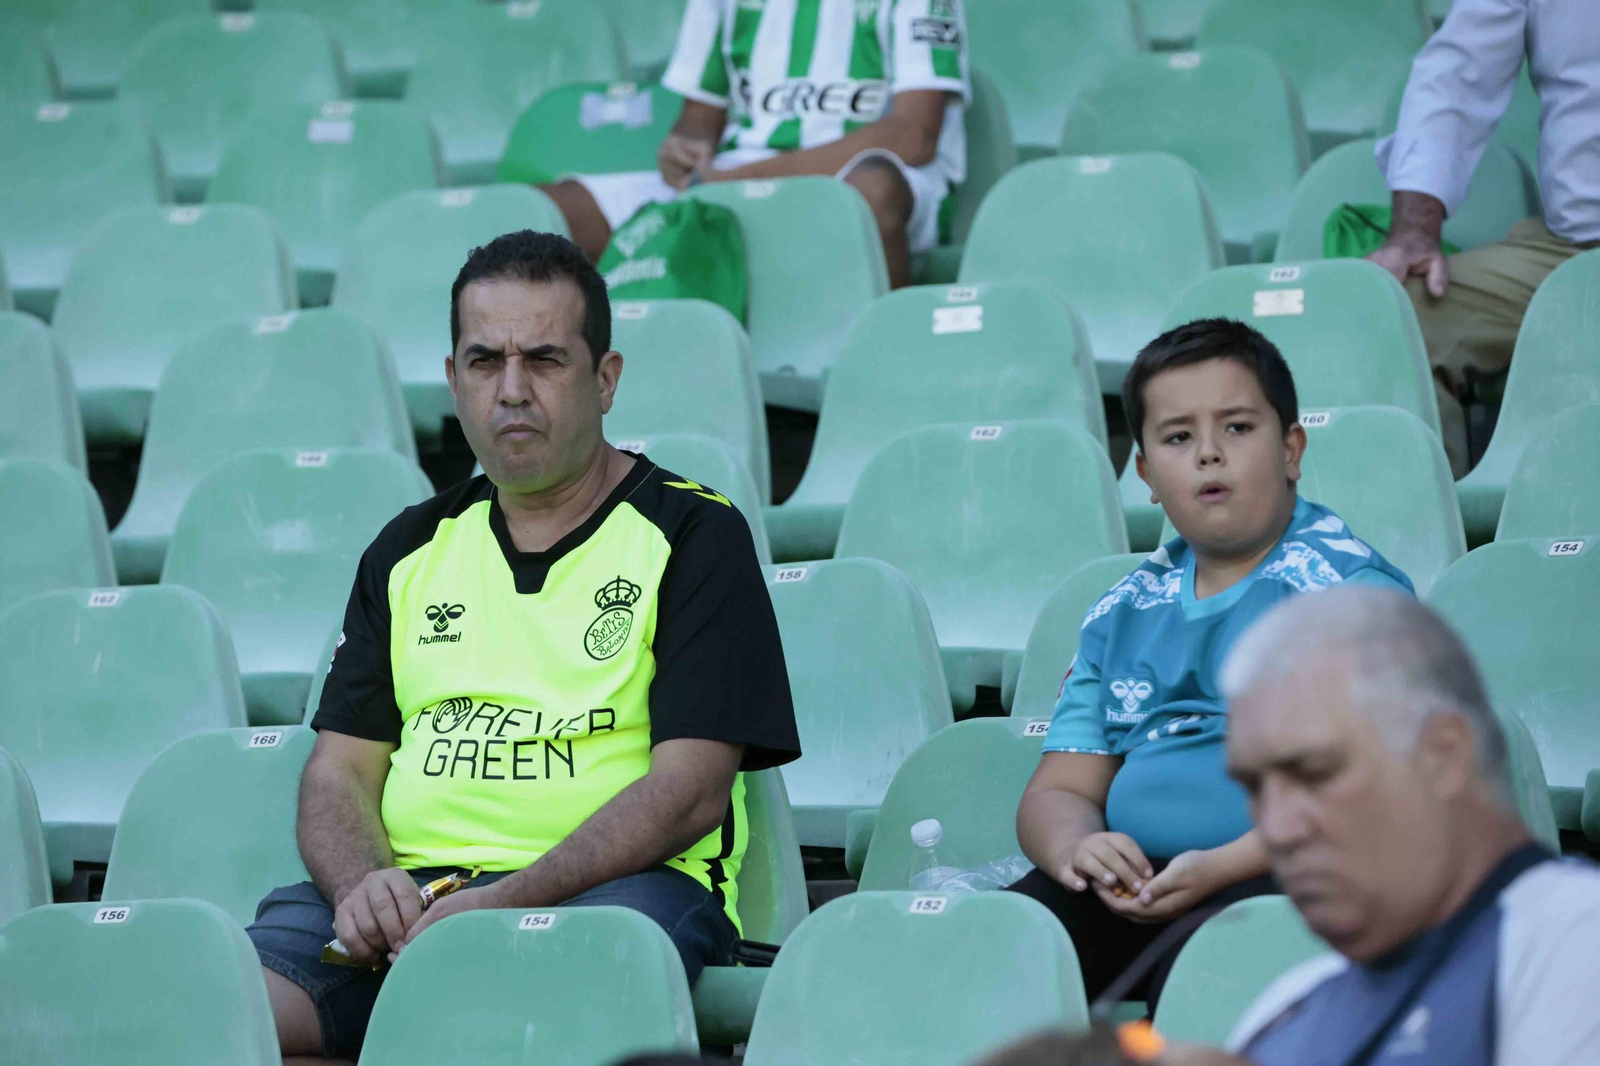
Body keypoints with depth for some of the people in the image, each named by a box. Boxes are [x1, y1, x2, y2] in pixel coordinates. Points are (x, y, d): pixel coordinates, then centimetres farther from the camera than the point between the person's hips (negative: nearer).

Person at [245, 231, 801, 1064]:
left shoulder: (692, 535, 6)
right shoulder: (410, 550, 22)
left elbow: (690, 790, -4)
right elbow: (339, 769, 17)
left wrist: (504, 904, -17)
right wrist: (363, 880, -8)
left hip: (619, 887, -4)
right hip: (405, 893, 4)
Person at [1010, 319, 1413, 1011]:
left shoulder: (1350, 587, 2)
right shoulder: (1123, 615, 21)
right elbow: (1059, 790, 19)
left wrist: (1222, 868, -22)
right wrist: (1076, 848, -6)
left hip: (1287, 879, -5)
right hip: (1135, 882, 5)